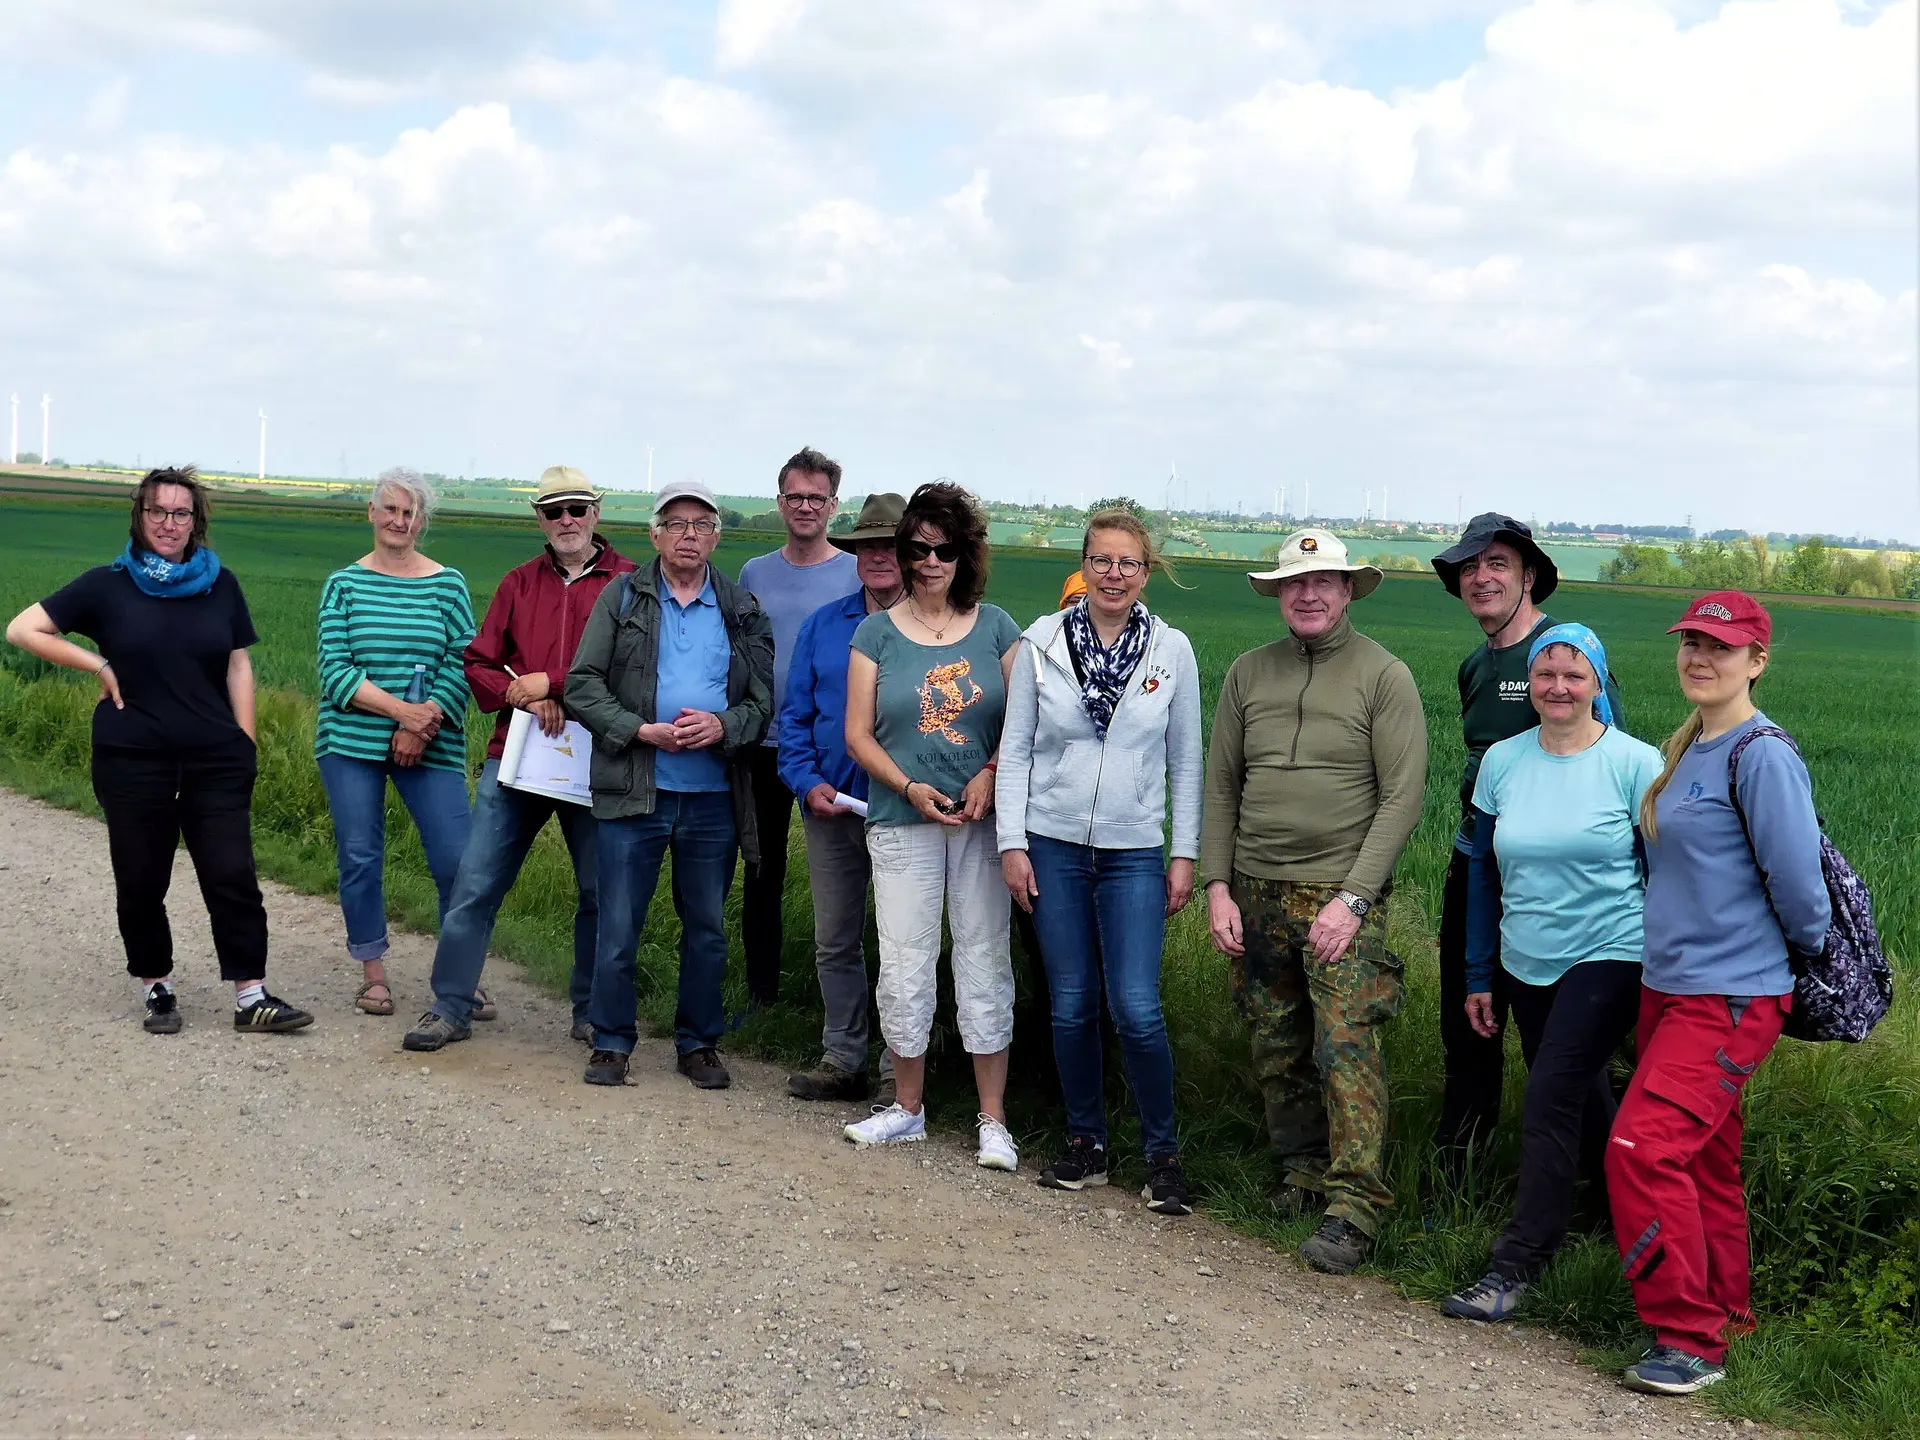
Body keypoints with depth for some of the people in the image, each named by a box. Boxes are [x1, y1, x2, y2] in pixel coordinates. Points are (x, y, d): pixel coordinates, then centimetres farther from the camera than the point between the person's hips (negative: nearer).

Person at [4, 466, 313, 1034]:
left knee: (232, 876, -4)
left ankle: (251, 997, 0)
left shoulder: (220, 585, 6)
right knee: (141, 881, 7)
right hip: (133, 762, -1)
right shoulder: (108, 585, 0)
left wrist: (246, 745, 2)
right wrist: (99, 666, -5)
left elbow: (238, 666, 9)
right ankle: (156, 988, 22)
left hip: (216, 762, 1)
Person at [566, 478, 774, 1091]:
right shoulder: (621, 598, 3)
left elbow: (763, 699, 7)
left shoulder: (742, 610, 8)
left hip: (714, 797, 2)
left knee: (707, 929, 11)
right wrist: (642, 730, -14)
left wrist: (722, 727, -14)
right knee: (618, 927, 3)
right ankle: (611, 1042, 17)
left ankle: (699, 1043, 24)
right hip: (633, 792, -2)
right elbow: (582, 685, -2)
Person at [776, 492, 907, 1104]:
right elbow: (795, 714, 11)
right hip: (831, 807, 4)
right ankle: (842, 1060, 23)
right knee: (834, 943, 11)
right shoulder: (822, 625, 10)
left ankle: (898, 1073, 10)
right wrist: (808, 783, -5)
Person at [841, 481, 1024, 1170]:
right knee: (904, 964, 2)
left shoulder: (995, 626, 6)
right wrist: (910, 788, -10)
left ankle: (993, 1121, 8)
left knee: (985, 961, 2)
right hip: (903, 823, 0)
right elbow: (858, 733, 3)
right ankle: (907, 1107, 19)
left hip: (982, 822, 0)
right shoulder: (877, 632, 5)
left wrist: (992, 775, -13)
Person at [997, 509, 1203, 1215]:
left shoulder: (1173, 650, 0)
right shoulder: (1042, 641, -1)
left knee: (1136, 1007, -8)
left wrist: (1185, 854, 3)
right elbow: (1015, 747, 3)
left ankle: (1162, 1153, 9)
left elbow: (1186, 760, 6)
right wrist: (1012, 843, -2)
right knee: (1071, 1003, 7)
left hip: (1135, 853, -1)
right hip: (1054, 846, 1)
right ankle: (1085, 1143, 22)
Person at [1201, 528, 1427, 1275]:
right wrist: (1217, 886, 3)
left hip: (1341, 893, -4)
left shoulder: (1384, 676, -4)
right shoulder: (1249, 673, 9)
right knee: (1276, 1050, 9)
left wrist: (1352, 898, -14)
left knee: (1346, 1047, -11)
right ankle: (1304, 1172, 25)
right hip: (1257, 893, 4)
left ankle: (1353, 1207, -7)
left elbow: (1403, 796, -8)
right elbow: (1220, 786, 12)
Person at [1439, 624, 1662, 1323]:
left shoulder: (1635, 763, -9)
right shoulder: (1503, 761, 3)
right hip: (1528, 967, 5)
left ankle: (1516, 1267, -7)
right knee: (1579, 1102, 15)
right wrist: (1477, 975, 10)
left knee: (1550, 1104, -12)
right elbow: (1484, 872, 10)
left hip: (1609, 958, -5)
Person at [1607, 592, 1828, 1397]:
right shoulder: (1684, 748, 11)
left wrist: (1809, 951, 0)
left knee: (1644, 1147, -16)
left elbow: (1797, 883, -16)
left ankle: (1692, 1338, -6)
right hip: (1667, 986, 9)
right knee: (1705, 1158, 16)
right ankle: (1727, 1313, 30)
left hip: (1731, 996, -9)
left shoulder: (1761, 756, -16)